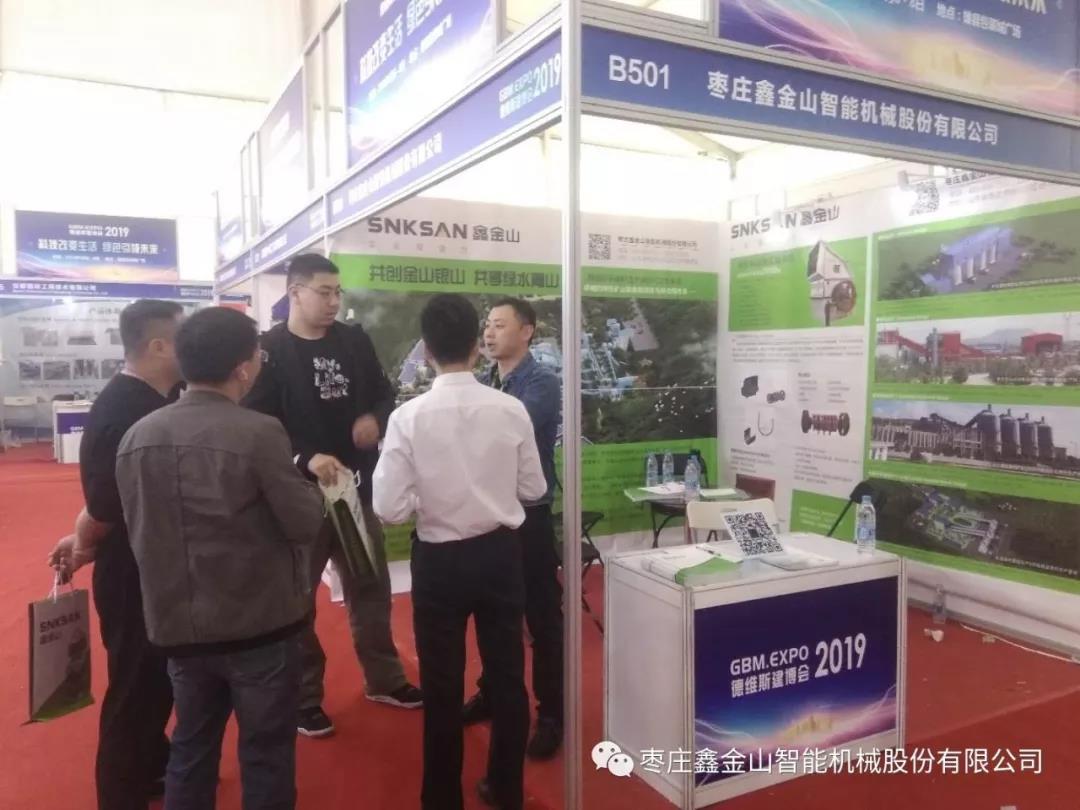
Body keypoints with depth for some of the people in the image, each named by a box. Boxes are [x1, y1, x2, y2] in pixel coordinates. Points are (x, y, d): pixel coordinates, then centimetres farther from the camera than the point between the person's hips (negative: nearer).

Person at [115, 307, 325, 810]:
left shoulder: (137, 437, -1)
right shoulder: (259, 433, -19)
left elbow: (136, 532, 9)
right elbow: (306, 525, -15)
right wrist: (312, 489, 4)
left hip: (179, 626, 6)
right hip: (259, 627, -5)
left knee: (191, 750, 22)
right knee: (266, 755, 11)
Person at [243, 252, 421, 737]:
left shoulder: (355, 341, 4)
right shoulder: (269, 350, -9)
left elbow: (384, 394, 12)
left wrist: (375, 419, -11)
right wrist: (306, 459, -31)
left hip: (358, 485, 5)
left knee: (371, 587, 17)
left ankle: (384, 680, 35)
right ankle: (304, 697, 27)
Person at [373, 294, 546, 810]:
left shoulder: (409, 417, -16)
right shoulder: (511, 410, -11)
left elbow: (389, 508, -16)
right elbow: (534, 489, -1)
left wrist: (428, 498, 4)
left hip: (439, 559, -2)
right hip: (500, 553, 2)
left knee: (442, 684, 14)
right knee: (507, 675, 18)